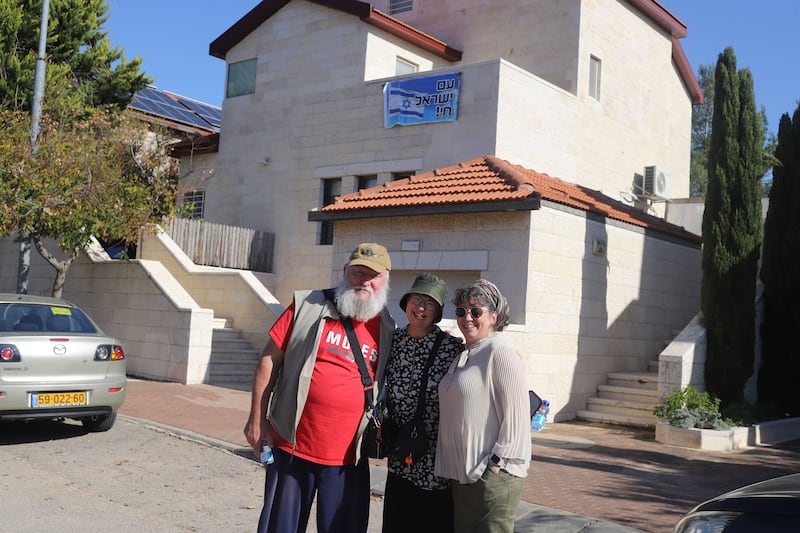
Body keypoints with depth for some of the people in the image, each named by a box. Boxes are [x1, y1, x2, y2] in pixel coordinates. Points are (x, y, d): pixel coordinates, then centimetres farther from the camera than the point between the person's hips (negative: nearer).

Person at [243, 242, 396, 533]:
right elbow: (270, 359, 0)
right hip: (293, 447, -1)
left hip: (348, 458, 2)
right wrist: (257, 418, -1)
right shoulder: (308, 306, -3)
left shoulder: (387, 331, 4)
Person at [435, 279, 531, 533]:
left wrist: (495, 464, -18)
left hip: (492, 475, -8)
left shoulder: (501, 353, -12)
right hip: (460, 474, 8)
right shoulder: (462, 355, 14)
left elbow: (516, 416, -18)